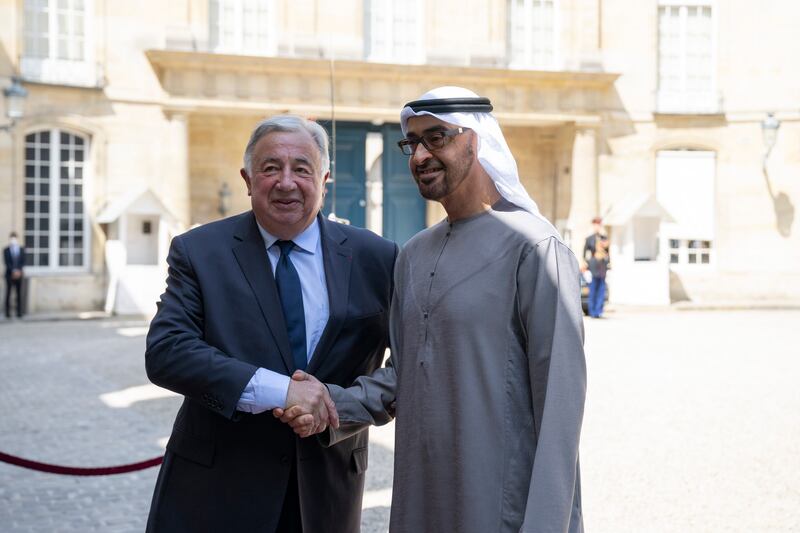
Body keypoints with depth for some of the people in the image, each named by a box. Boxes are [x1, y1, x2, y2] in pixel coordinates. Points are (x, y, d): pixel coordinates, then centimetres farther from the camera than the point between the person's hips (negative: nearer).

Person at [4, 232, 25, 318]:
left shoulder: (21, 249, 7)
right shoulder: (6, 250, 0)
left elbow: (23, 262, 4)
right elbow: (6, 263, -6)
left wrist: (19, 271, -11)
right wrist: (13, 271, -15)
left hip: (19, 275, 2)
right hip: (9, 274, -2)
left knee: (19, 294, 1)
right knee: (8, 294, 1)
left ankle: (19, 312, 3)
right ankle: (7, 312, 3)